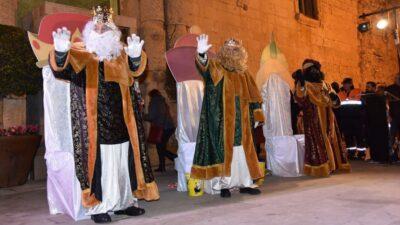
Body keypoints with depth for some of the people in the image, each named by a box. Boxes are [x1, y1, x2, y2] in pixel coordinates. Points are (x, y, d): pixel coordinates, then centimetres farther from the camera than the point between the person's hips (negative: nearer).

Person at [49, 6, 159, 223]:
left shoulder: (119, 54, 12)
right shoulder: (79, 54, -3)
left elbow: (134, 69, 5)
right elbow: (61, 67, -19)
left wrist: (135, 55, -18)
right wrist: (60, 51, -42)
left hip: (119, 123, 5)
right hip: (94, 125, -5)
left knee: (123, 161, 9)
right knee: (99, 162, -5)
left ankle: (124, 201, 21)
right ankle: (97, 205, 7)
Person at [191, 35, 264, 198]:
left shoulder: (243, 72, 11)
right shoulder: (216, 68, -2)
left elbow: (252, 95, 14)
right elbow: (205, 67, -25)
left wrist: (257, 115, 9)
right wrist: (202, 54, -47)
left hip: (241, 121, 4)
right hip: (223, 121, -4)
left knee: (243, 152, 10)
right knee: (225, 150, -1)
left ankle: (245, 183, 19)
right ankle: (224, 185, 8)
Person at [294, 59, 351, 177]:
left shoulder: (325, 85, 15)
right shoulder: (305, 85, -2)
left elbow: (335, 102, 13)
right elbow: (300, 98, -23)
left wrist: (334, 97, -11)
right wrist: (300, 84, -37)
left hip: (326, 119, 6)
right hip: (313, 119, -6)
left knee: (330, 140, 9)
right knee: (317, 142, -8)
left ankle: (330, 165, 19)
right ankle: (319, 167, -5)